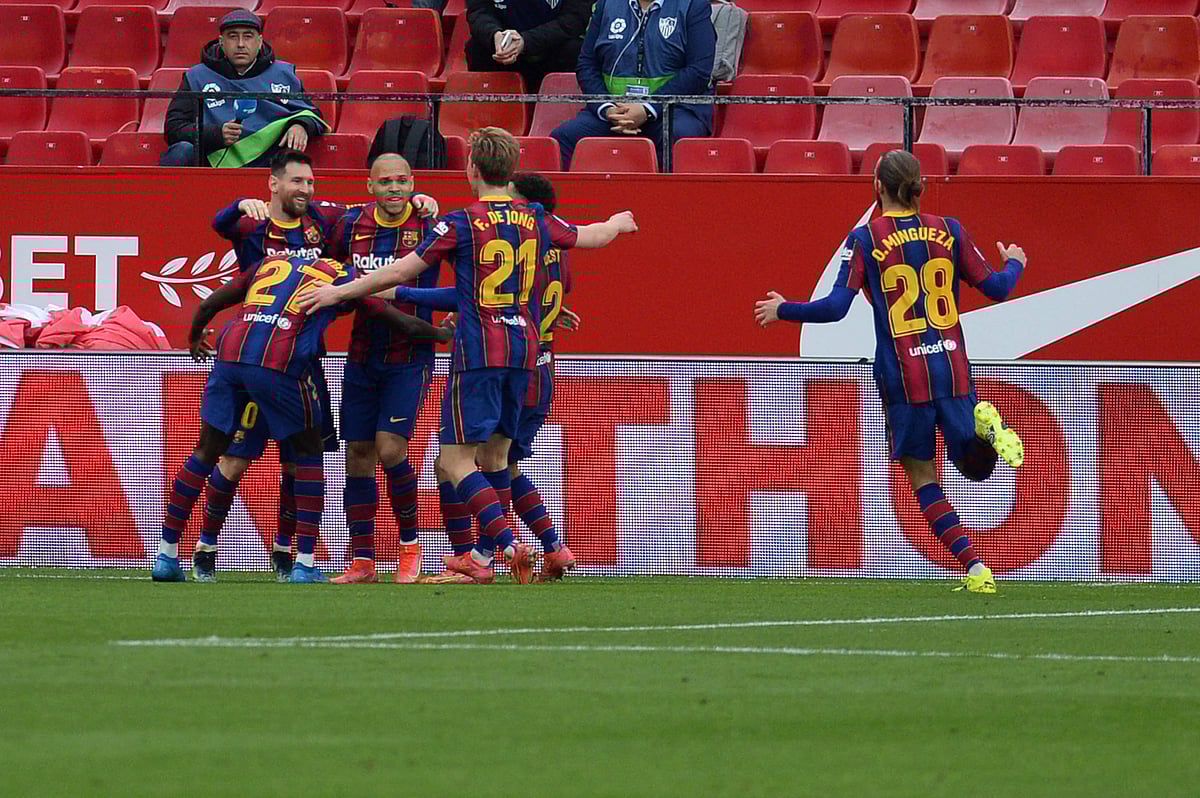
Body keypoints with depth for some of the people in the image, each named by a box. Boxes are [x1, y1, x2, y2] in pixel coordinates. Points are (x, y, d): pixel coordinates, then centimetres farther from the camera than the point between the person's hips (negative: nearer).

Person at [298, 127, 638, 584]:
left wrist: (341, 292, 4)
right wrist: (619, 223, 49)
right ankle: (483, 555, 16)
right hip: (523, 349, 6)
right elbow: (589, 237, 25)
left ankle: (508, 543, -20)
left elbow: (401, 272, -6)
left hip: (478, 351, -6)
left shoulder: (462, 223, -8)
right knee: (495, 453, 14)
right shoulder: (536, 222, 8)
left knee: (456, 459, -6)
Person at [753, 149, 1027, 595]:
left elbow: (835, 307, -11)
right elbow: (996, 288, 10)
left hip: (902, 375, -3)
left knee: (923, 478, 10)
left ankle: (975, 569, -5)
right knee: (975, 466, 17)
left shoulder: (866, 240, -6)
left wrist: (782, 311, 5)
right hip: (953, 367, 3)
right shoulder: (948, 232, 4)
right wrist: (1014, 264, 34)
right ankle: (985, 428, -19)